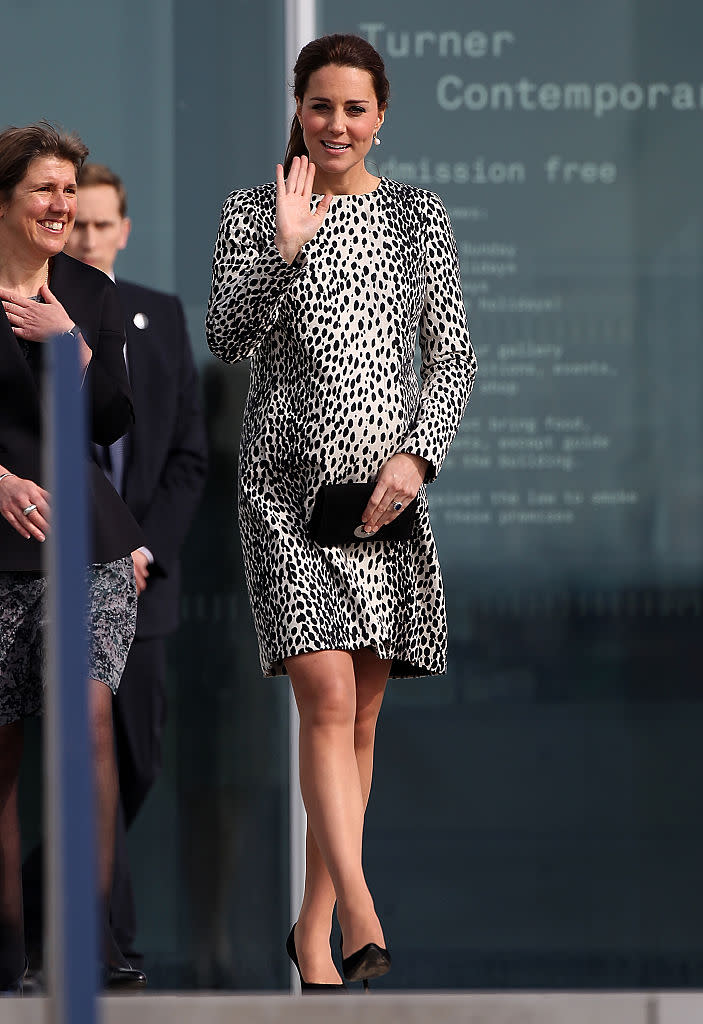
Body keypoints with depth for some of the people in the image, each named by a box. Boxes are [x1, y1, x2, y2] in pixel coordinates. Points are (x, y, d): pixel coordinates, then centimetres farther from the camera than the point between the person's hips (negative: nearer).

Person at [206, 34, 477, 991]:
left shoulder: (419, 218, 9)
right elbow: (226, 336, -6)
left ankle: (314, 925, 16)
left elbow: (454, 357, 8)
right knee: (326, 696, -17)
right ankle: (360, 913, -26)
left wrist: (416, 455, -6)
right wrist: (285, 249, -18)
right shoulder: (254, 211, 5)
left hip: (385, 484, 2)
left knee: (359, 715, 5)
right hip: (287, 480, -2)